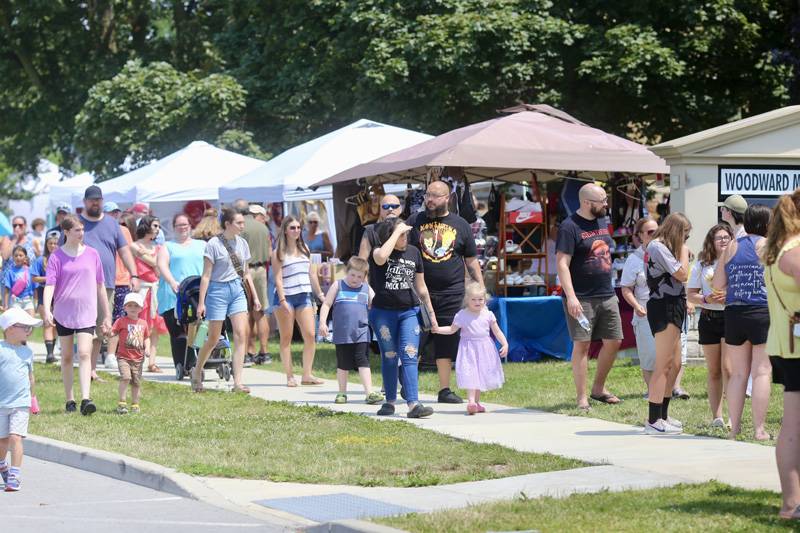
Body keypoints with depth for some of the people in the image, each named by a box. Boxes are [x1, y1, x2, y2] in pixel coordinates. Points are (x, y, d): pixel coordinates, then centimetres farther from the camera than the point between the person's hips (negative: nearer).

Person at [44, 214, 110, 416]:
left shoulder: (92, 254, 5)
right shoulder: (56, 257, -1)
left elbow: (100, 286, 11)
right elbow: (50, 284, -10)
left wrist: (107, 315, 12)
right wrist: (47, 310, -26)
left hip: (86, 313, 0)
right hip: (63, 313, 0)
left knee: (84, 354, -14)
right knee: (66, 356, 8)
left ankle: (85, 399, -22)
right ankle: (69, 400, 16)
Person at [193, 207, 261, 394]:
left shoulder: (242, 243, 8)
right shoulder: (214, 244, -9)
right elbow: (206, 275, -9)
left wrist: (255, 296, 14)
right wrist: (201, 302, -11)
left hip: (237, 290, 5)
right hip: (218, 290, -5)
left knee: (241, 335, -8)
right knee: (213, 339, 3)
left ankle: (238, 382, -9)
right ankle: (197, 371, 28)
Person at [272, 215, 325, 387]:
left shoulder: (304, 249, 14)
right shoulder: (279, 253, -2)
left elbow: (312, 273, 19)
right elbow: (278, 278, -8)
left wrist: (320, 294, 18)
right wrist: (283, 300, -17)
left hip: (304, 296, 5)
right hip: (286, 297, -5)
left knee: (310, 336, -4)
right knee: (286, 338, 1)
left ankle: (307, 375, 2)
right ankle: (290, 376, 4)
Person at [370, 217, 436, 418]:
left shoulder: (413, 252, 6)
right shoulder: (378, 251, -5)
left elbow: (421, 286, 14)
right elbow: (381, 257, -34)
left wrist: (431, 312, 17)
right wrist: (397, 232, -24)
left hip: (409, 311, 2)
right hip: (383, 312, -2)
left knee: (410, 357, -8)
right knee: (389, 358, 6)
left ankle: (413, 404, -15)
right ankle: (390, 401, 18)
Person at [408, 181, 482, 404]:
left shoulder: (461, 225, 9)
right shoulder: (415, 222, 6)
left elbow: (471, 260, 13)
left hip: (451, 293, 1)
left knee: (447, 343, 4)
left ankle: (444, 389, 10)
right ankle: (406, 385, 8)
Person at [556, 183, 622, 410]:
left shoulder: (601, 223, 13)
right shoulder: (570, 227, -11)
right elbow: (562, 264, -17)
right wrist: (571, 297, -25)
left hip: (607, 295, 8)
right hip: (582, 298, -8)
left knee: (613, 341, 8)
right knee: (582, 344, -5)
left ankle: (598, 389, 23)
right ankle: (582, 397, -1)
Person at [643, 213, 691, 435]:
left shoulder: (661, 248, 20)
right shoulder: (658, 247, -13)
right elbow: (682, 274, -16)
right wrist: (684, 251, -4)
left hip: (670, 310, 11)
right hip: (664, 309, -11)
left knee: (674, 365, 15)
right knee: (663, 366, -11)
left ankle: (663, 416, 23)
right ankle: (654, 421, -12)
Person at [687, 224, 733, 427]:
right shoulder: (702, 265, 8)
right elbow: (690, 294, 8)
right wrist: (706, 299, -11)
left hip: (731, 317, -3)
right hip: (709, 318, 3)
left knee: (727, 368, -12)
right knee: (714, 371, 8)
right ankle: (716, 416, 12)